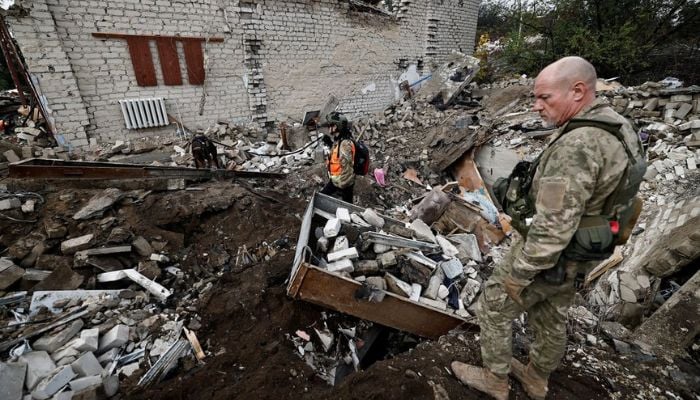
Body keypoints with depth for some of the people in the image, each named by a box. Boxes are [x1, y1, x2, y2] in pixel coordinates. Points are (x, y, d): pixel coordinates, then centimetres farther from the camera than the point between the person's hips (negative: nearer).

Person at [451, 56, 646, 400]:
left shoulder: (577, 146, -31)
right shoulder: (616, 127, 2)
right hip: (581, 252, 9)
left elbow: (553, 227, -31)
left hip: (551, 254, -9)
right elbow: (620, 199, 14)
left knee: (493, 308, 10)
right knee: (551, 317, 24)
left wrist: (518, 274, -21)